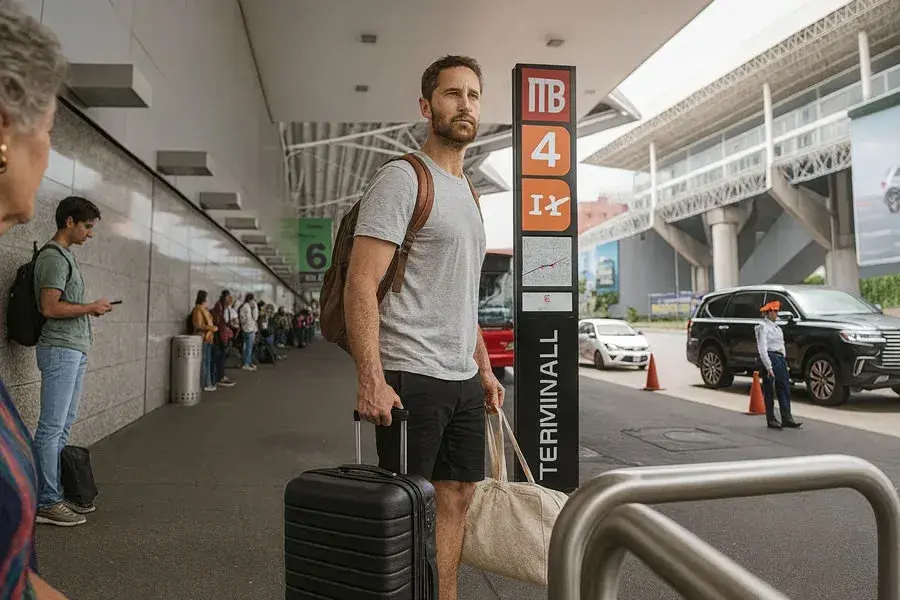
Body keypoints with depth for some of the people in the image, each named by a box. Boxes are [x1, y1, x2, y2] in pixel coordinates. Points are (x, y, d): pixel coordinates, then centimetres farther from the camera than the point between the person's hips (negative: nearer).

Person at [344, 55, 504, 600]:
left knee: (457, 497, 15)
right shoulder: (402, 179, -8)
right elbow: (361, 284, -16)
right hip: (412, 378, -9)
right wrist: (371, 379, -23)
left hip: (464, 378, 9)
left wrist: (485, 370, 19)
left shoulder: (467, 192, 18)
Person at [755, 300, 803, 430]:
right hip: (771, 359, -8)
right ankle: (771, 420, 7)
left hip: (780, 358, 8)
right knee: (769, 391, 0)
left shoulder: (776, 326, 15)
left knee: (785, 389, 8)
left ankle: (787, 418, 14)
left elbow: (781, 344, 19)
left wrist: (784, 360, 12)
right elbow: (762, 349, -17)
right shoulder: (763, 327, -11)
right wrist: (769, 367, -22)